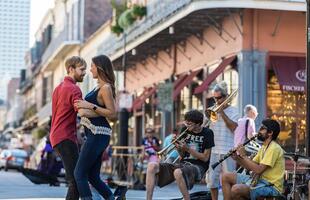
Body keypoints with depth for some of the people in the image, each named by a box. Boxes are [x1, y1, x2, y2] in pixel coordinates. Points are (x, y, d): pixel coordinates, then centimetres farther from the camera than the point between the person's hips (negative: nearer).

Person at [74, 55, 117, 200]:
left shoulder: (106, 88, -12)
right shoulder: (100, 87, 17)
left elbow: (112, 114, -18)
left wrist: (91, 106, -19)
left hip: (98, 135, -10)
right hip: (95, 134, 10)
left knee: (79, 174, -8)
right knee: (93, 176, 11)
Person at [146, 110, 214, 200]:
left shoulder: (207, 133, -5)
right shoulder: (186, 130, 9)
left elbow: (205, 158, -7)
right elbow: (182, 155, 13)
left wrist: (188, 149, -14)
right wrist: (178, 147, -9)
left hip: (198, 166, -6)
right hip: (183, 163, 6)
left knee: (178, 172, -41)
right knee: (152, 166, -15)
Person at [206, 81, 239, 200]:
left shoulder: (233, 111, 2)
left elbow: (233, 127, -13)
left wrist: (222, 113, -12)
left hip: (228, 151, -4)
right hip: (213, 150, 4)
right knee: (212, 179, 5)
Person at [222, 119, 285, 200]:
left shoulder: (274, 148, -17)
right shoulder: (264, 147, 16)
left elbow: (258, 170, -24)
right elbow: (251, 166, 14)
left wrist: (243, 156, -16)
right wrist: (237, 158, -2)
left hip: (271, 186, -10)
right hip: (260, 180, 10)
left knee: (235, 189, -30)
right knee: (226, 177, 7)